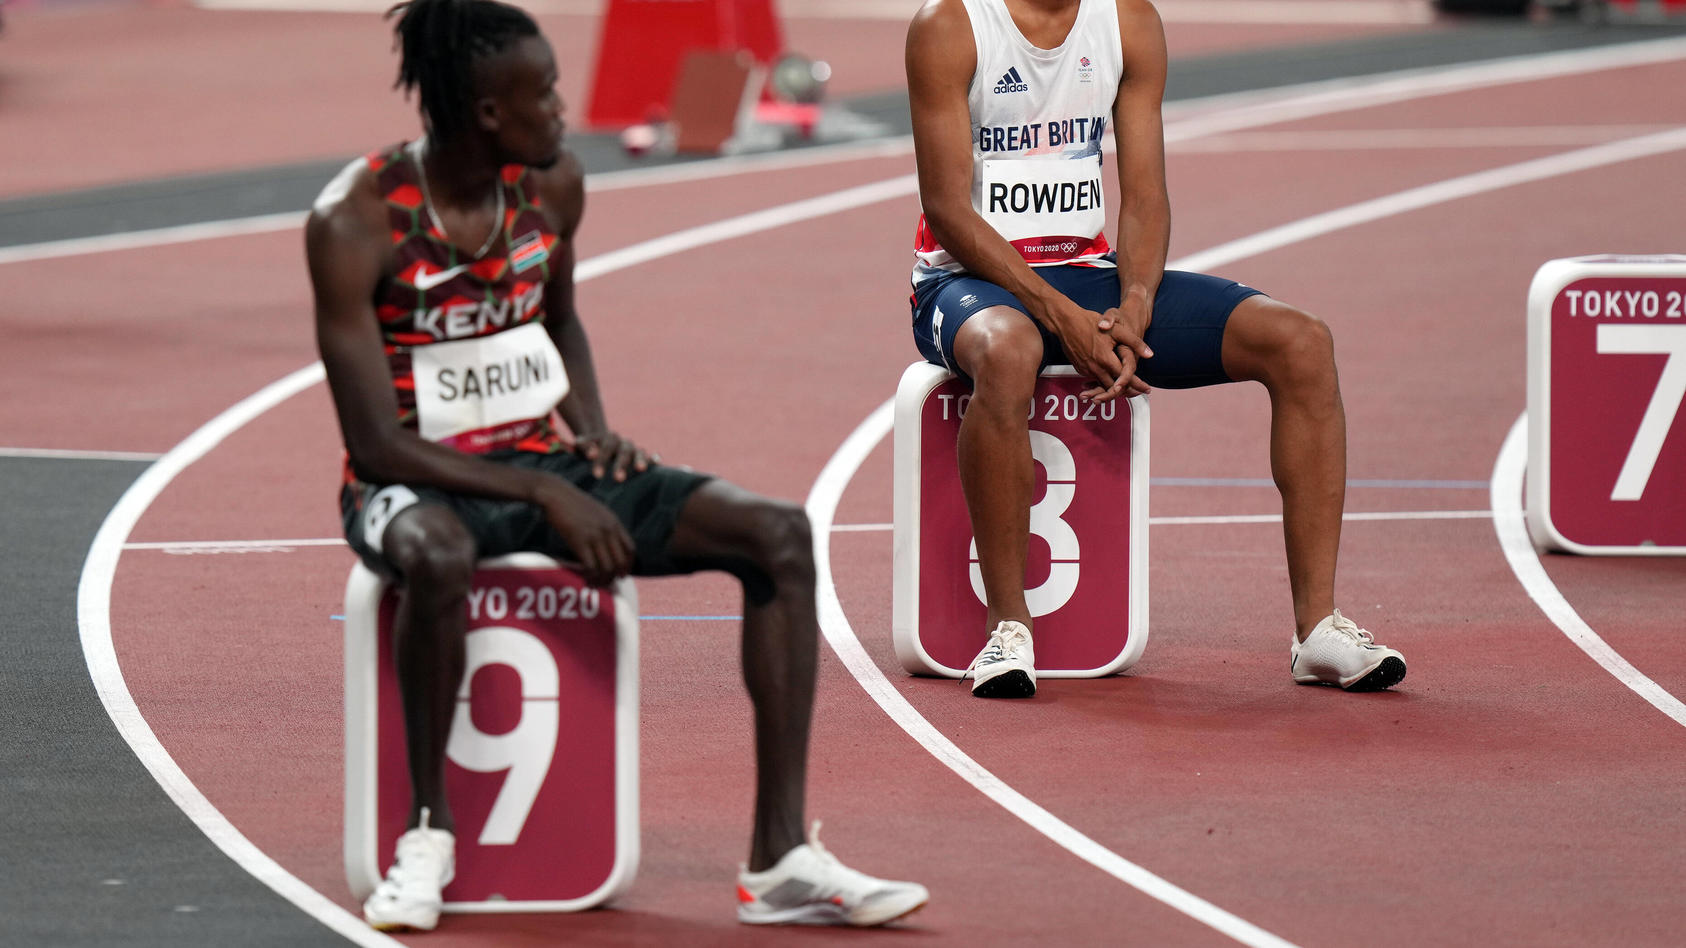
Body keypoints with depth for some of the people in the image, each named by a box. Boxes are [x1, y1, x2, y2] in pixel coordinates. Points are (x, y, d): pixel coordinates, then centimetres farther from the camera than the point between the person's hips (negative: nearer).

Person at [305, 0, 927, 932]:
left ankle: (779, 860, -17)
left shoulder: (552, 185, 2)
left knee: (779, 532, -13)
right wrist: (542, 495, -24)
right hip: (416, 481, -6)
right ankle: (427, 829, -21)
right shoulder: (354, 223, -17)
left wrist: (593, 435, 3)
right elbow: (377, 443, -18)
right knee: (437, 556, -44)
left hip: (543, 461, 6)